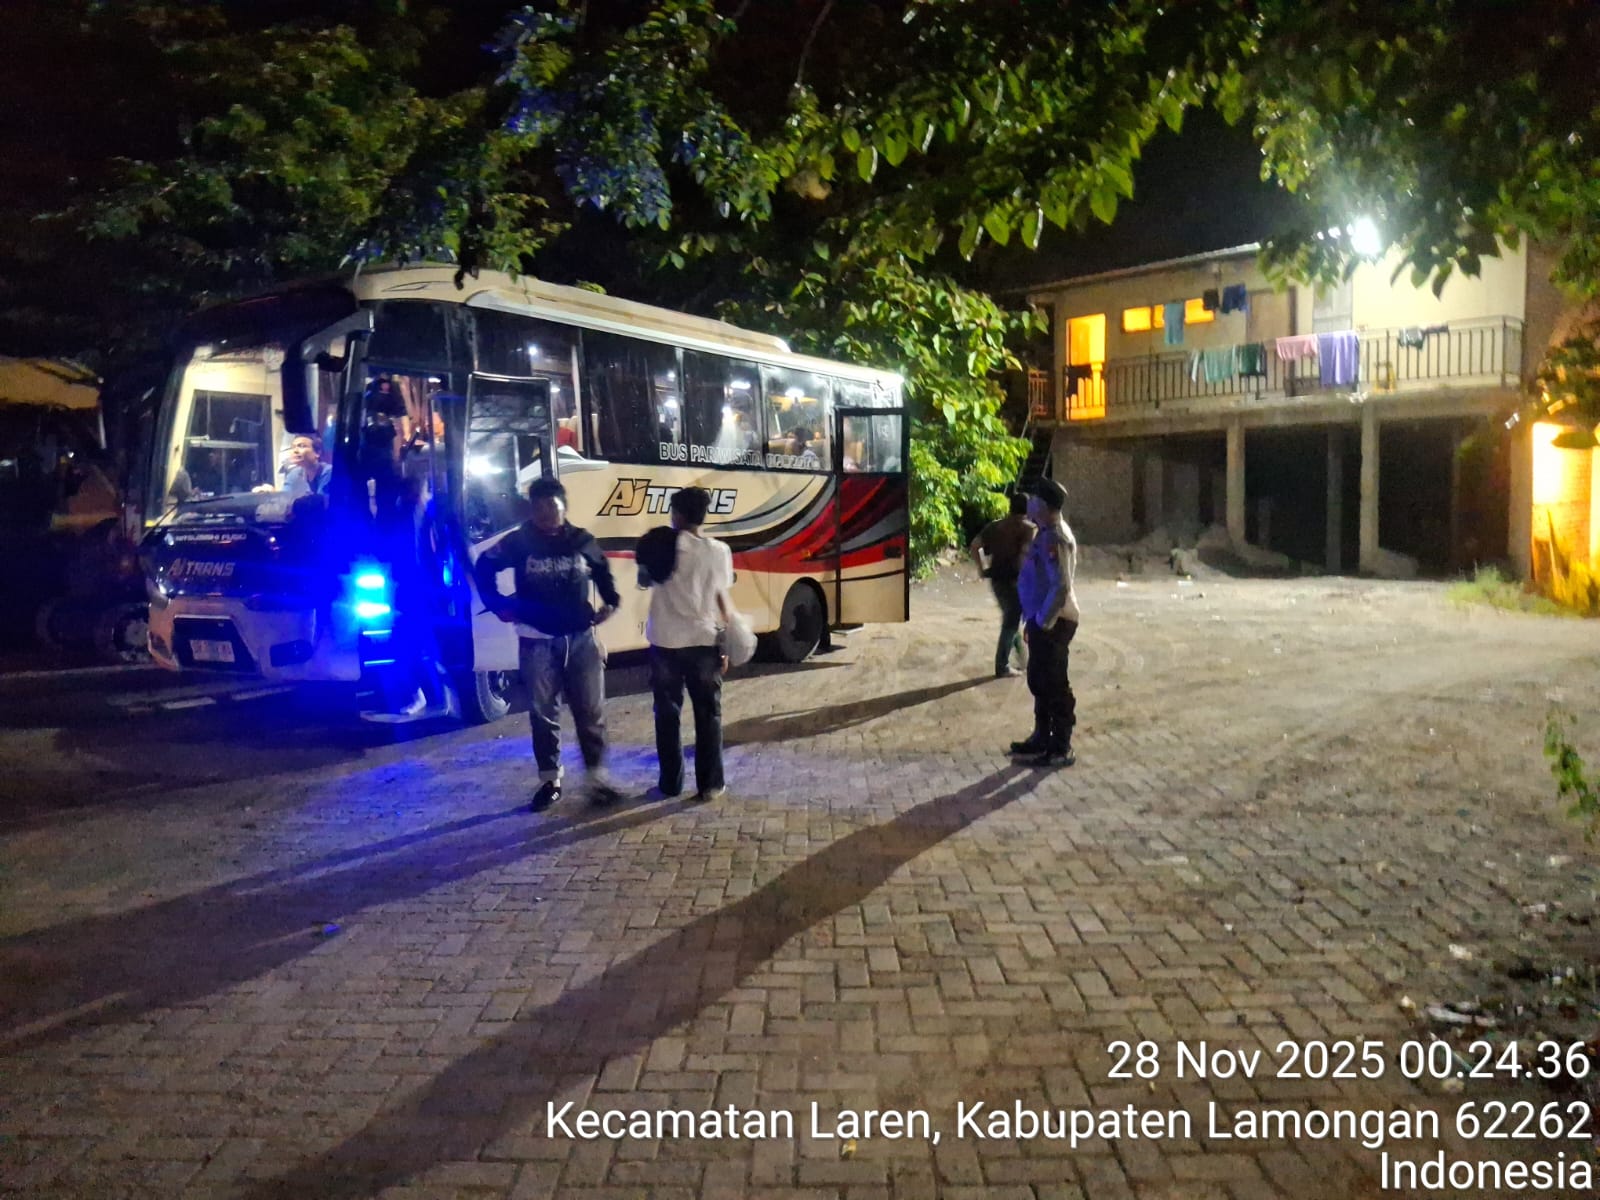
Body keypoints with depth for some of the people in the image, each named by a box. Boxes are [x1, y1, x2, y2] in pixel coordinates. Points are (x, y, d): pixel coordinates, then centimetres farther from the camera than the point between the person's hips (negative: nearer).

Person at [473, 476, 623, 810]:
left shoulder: (582, 541, 1)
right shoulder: (518, 542, -4)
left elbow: (602, 572, 19)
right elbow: (483, 568, 9)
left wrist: (610, 602, 6)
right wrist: (499, 605, 1)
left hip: (582, 638, 1)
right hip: (538, 642, -1)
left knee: (591, 712, 3)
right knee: (543, 714, 7)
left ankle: (598, 777, 11)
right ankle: (550, 780, 19)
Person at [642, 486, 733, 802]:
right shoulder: (719, 551, -2)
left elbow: (645, 580, 11)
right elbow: (721, 599, 2)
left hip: (665, 641, 0)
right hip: (703, 642, 0)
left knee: (667, 713, 11)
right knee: (708, 714, 9)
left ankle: (671, 783, 16)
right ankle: (710, 784, 10)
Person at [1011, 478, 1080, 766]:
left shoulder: (1053, 538, -20)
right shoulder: (1047, 533, 13)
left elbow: (1061, 586, -26)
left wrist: (1042, 622, -21)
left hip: (1052, 623, -10)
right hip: (1043, 620, 10)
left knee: (1054, 684, -3)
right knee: (1039, 680, 18)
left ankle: (1062, 749, 6)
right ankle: (1042, 737, 30)